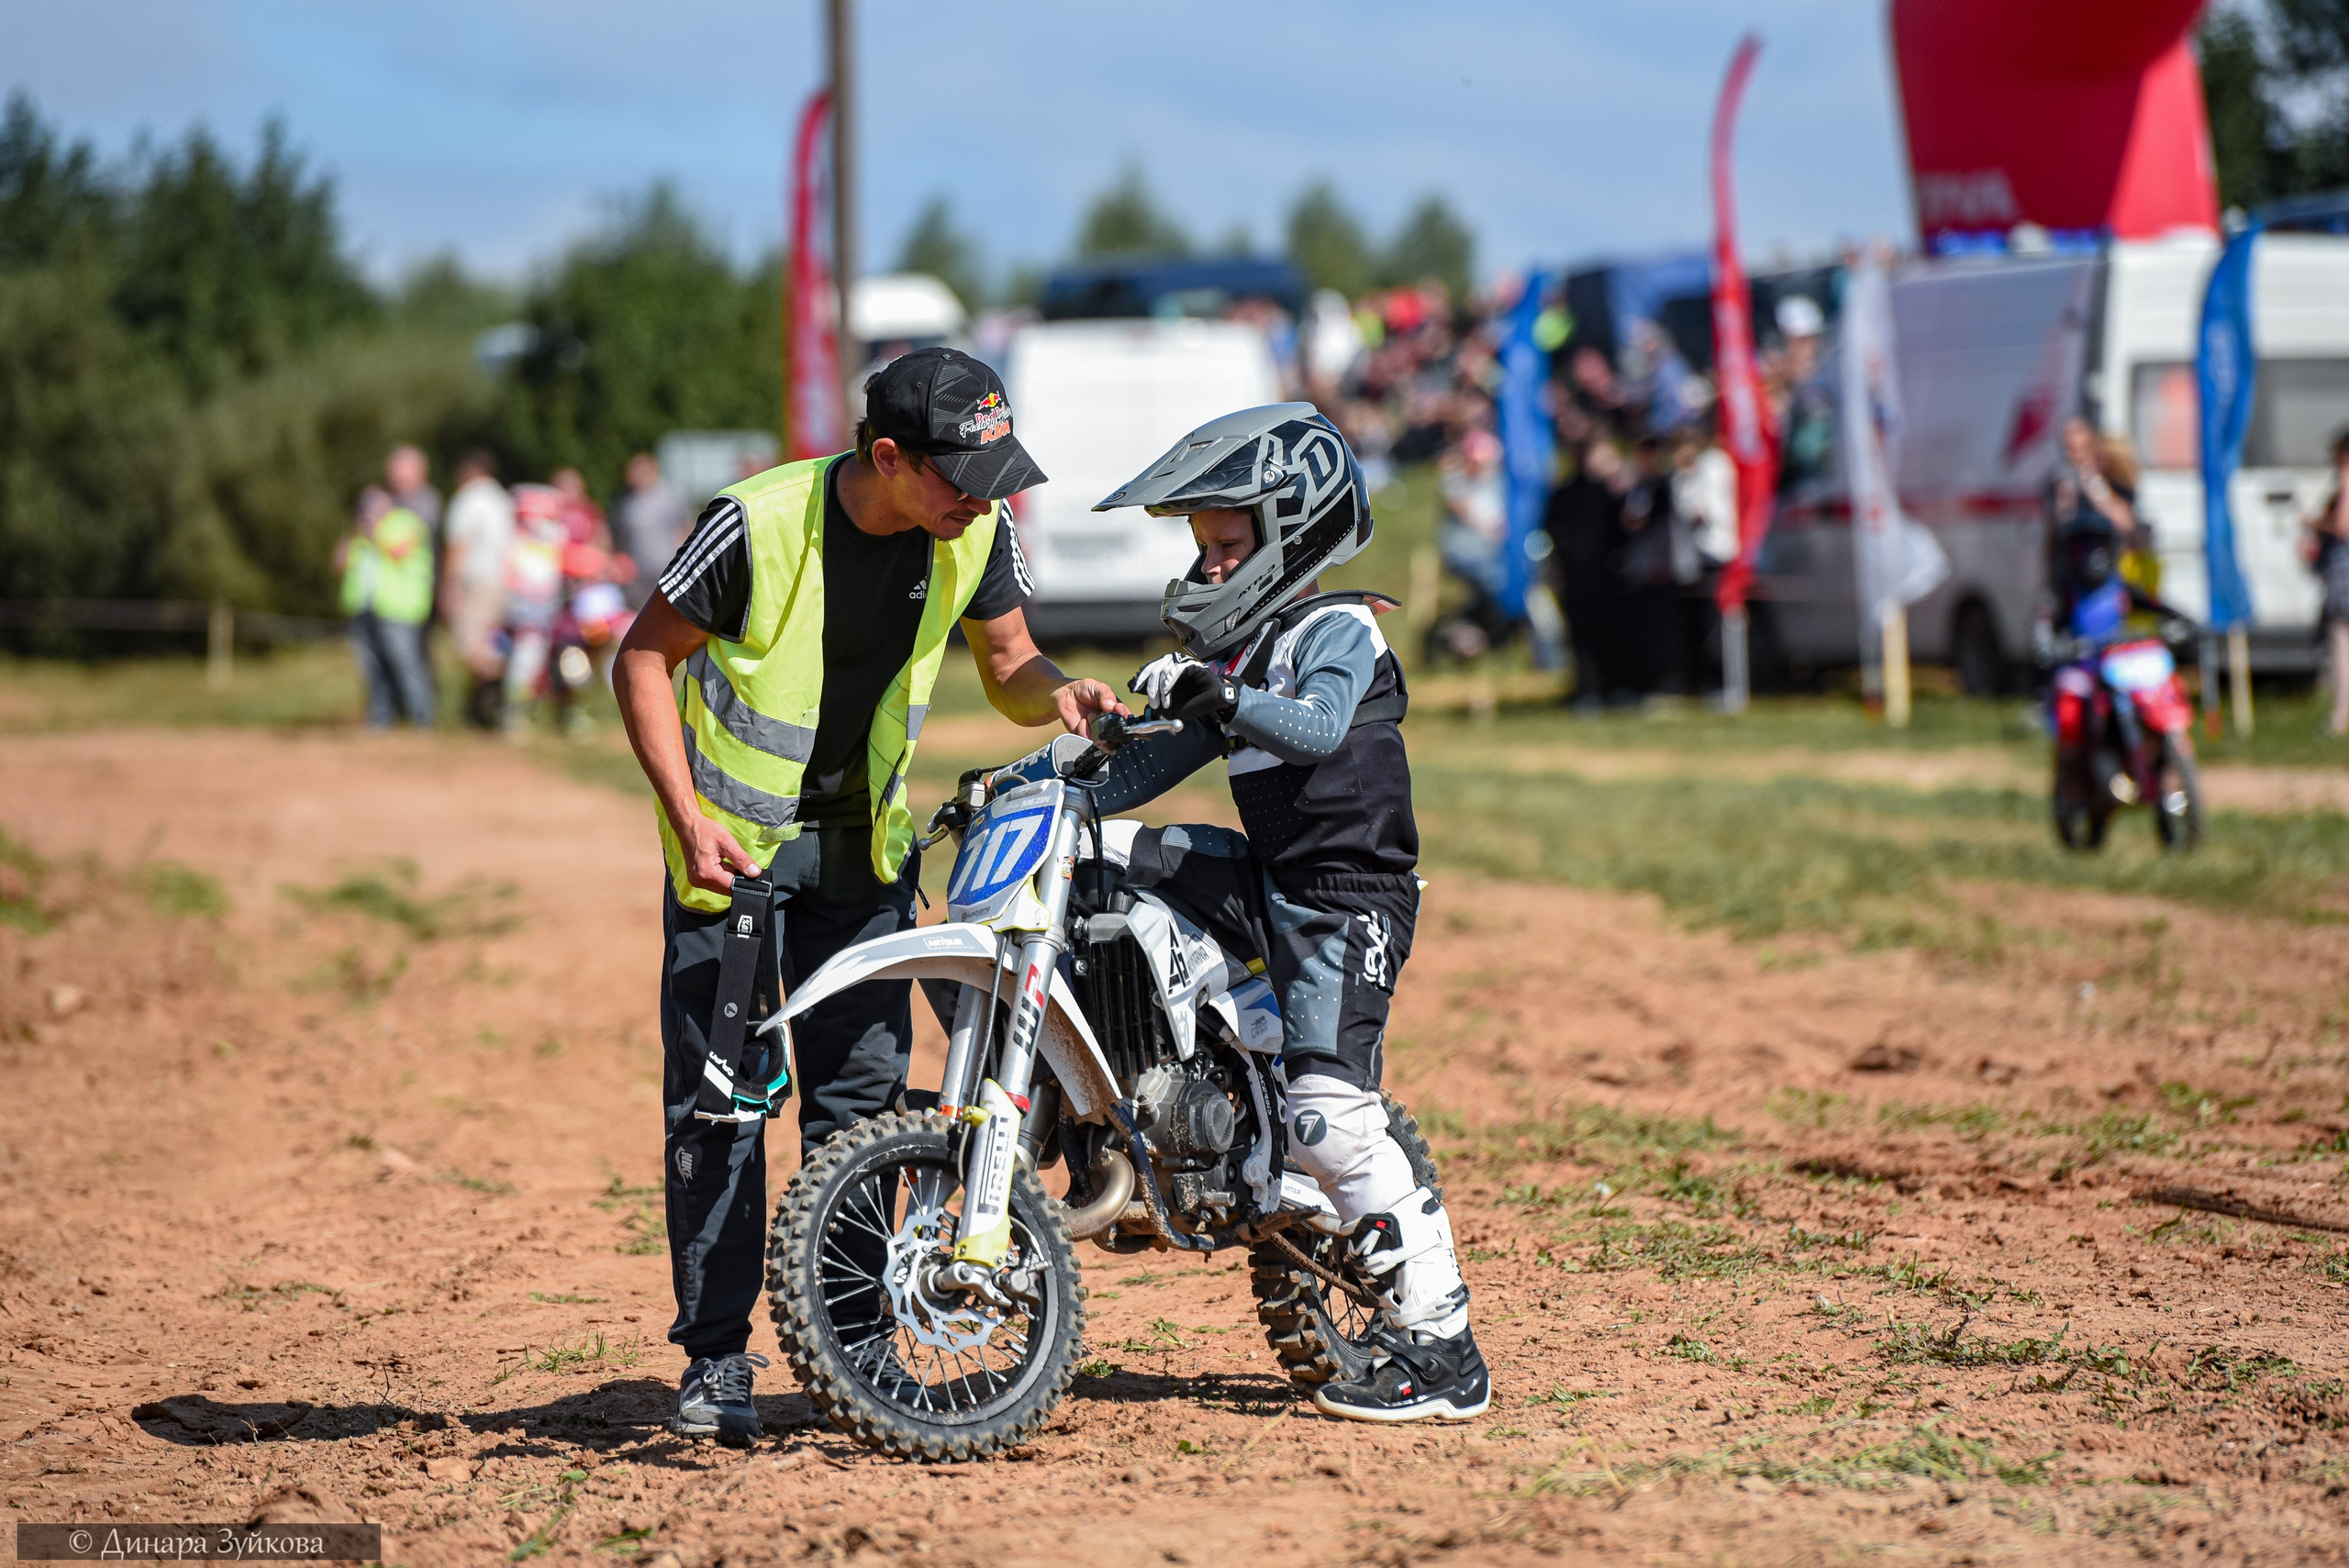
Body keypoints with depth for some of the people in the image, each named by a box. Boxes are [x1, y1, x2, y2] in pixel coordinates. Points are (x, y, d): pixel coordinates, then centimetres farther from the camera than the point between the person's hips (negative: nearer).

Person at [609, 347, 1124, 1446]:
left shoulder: (977, 534, -10)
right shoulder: (758, 525, -23)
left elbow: (1008, 667, 4)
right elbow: (645, 655, -12)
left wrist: (1059, 695, -20)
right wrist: (689, 816, -19)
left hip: (863, 842, 4)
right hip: (734, 838, -4)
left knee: (863, 1097, 4)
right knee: (718, 1100, -5)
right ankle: (715, 1357, 2)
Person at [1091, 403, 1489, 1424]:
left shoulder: (1336, 627, -9)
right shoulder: (1244, 647, 18)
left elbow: (1321, 726, -28)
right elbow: (1175, 756, 21)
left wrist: (1223, 696, -41)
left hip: (1348, 897, -9)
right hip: (1267, 883, 9)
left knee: (1326, 1113, -18)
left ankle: (1442, 1354, -15)